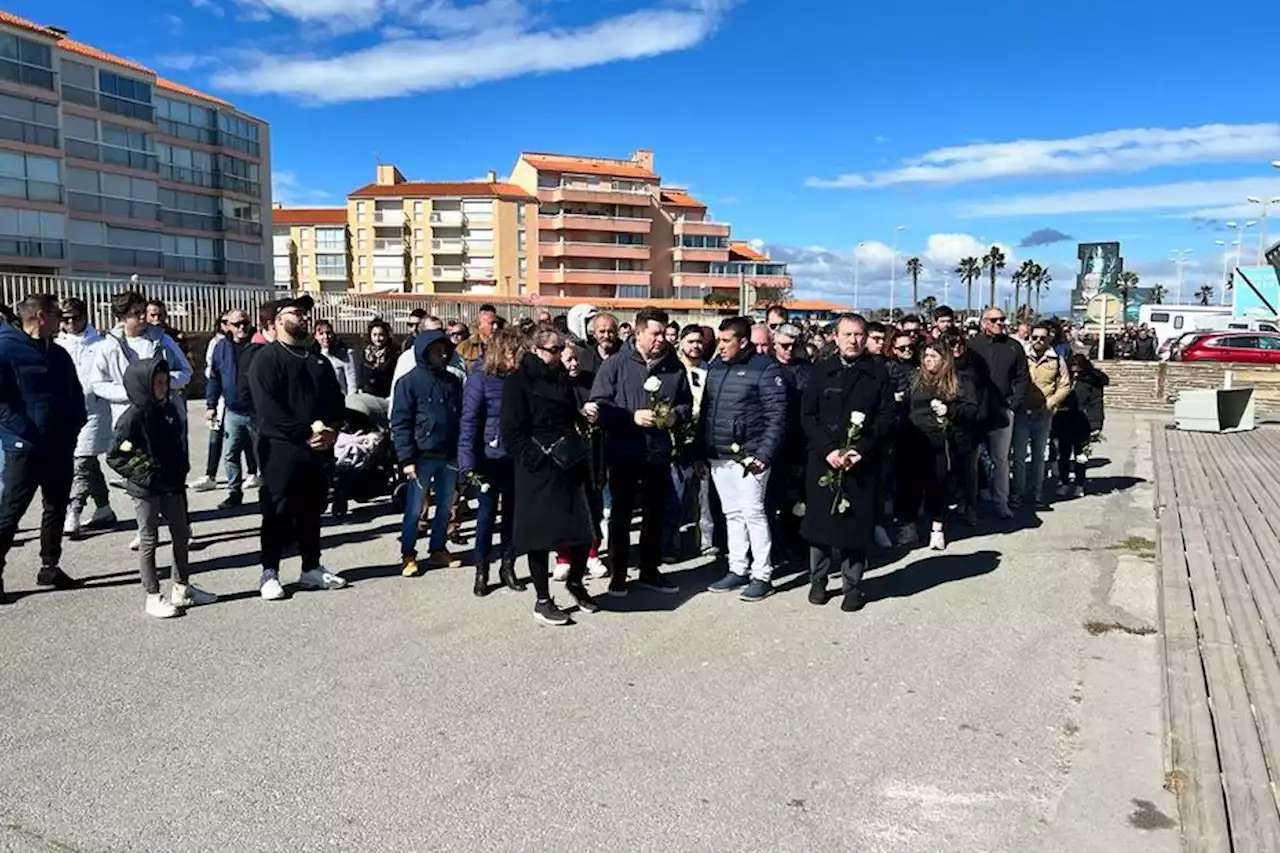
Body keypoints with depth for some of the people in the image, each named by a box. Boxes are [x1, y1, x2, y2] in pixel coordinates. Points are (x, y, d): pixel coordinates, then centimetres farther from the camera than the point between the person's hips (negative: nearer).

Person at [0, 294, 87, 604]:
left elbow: (76, 393, 18)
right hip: (25, 447, -7)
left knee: (56, 508, 13)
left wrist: (74, 427, 4)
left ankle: (50, 566, 24)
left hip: (61, 447, 7)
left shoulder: (58, 353, 12)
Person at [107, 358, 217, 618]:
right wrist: (145, 476, -17)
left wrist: (181, 472, 8)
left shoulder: (169, 409, 4)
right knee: (149, 541, 4)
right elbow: (115, 456, -15)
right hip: (145, 489, -7)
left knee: (181, 535, 14)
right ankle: (153, 597, 13)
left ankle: (181, 587, 28)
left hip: (171, 486, 7)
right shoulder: (133, 417, -16)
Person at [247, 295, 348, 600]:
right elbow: (268, 409, -17)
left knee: (311, 511, 13)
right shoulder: (266, 358, -6)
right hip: (280, 448, -6)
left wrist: (330, 431, -4)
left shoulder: (318, 360, 17)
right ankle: (270, 573, 9)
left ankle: (311, 568, 23)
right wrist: (306, 432, -19)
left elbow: (336, 401, 15)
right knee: (277, 513, 0)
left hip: (316, 448, 7)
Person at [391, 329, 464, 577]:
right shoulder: (410, 382, -6)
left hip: (449, 456, 5)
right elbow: (400, 423, -8)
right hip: (423, 456, -5)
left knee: (445, 506, 13)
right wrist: (407, 458, -14)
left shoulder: (453, 381, 8)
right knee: (415, 509, 4)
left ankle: (438, 550, 27)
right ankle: (408, 556, 16)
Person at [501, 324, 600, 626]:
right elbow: (513, 434, -10)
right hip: (538, 470, -6)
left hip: (569, 465, 6)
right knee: (541, 534, 1)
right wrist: (539, 458, -18)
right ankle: (542, 601, 15)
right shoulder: (519, 382, -6)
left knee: (583, 529, 6)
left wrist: (584, 415, -1)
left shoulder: (562, 378, 14)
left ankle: (575, 581, 32)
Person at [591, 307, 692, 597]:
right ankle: (618, 573, 18)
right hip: (623, 453, -3)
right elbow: (598, 404, -9)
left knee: (655, 514, 13)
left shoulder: (674, 367, 6)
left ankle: (650, 571, 26)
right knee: (621, 513, 6)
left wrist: (675, 417, -7)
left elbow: (687, 404, 15)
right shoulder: (615, 364, -5)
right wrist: (632, 416, -19)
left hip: (659, 453, 4)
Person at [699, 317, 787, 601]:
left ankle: (762, 576, 5)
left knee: (752, 512, -6)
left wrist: (764, 454, -18)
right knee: (732, 514, 12)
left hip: (748, 456, -6)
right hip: (718, 456, 6)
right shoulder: (715, 367, 11)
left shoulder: (765, 368, -8)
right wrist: (701, 451, 12)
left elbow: (776, 416, -11)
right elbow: (705, 411, 16)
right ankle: (738, 570, 22)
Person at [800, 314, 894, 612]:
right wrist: (827, 450, -11)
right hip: (822, 460, 1)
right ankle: (818, 580, 21)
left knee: (856, 523, 2)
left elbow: (886, 418, 0)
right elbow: (807, 415, 1)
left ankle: (852, 586, 15)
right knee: (819, 520, 5)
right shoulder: (821, 370, 6)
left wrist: (861, 450, -13)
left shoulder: (878, 373, 4)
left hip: (861, 462, -1)